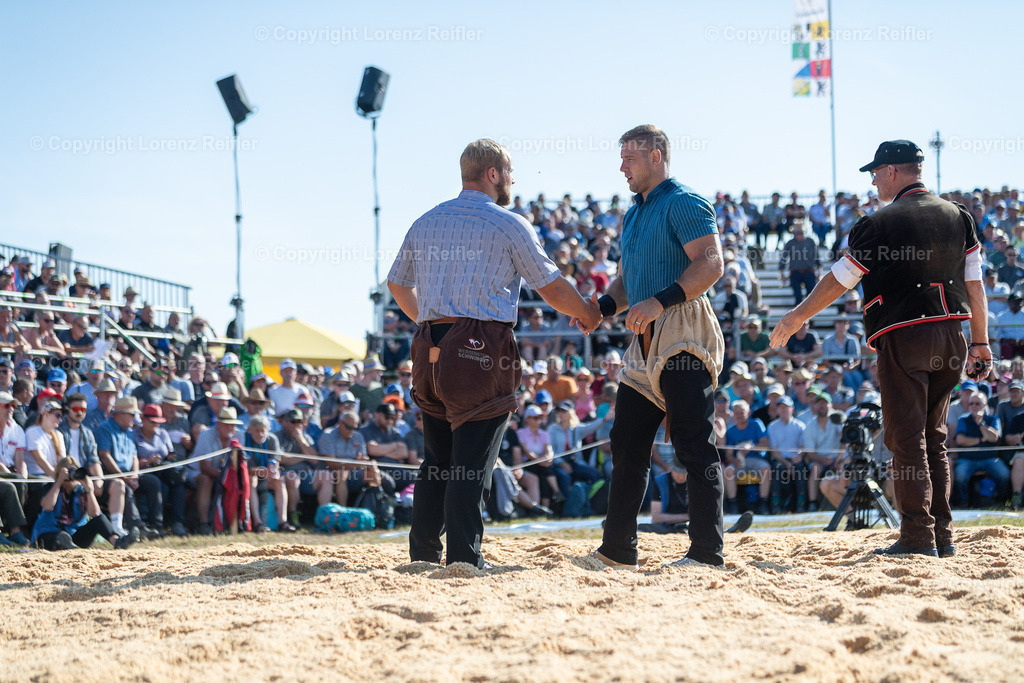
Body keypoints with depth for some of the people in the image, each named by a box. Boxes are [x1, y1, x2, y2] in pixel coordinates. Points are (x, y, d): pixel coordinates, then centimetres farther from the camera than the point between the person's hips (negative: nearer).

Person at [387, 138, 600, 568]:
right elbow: (553, 290, 0)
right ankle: (464, 557, -7)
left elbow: (396, 283, 27)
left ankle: (423, 551, 15)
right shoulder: (509, 226, -3)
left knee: (437, 459, 14)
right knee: (472, 462, -5)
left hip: (431, 348, 6)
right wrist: (588, 313, 18)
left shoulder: (425, 223, 15)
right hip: (482, 352, -6)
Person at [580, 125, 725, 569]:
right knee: (627, 444, 9)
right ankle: (617, 550, 15)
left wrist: (660, 301, -26)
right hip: (646, 341, 10)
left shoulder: (684, 204, -6)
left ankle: (707, 552, -10)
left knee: (694, 447, -10)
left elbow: (710, 264, -17)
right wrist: (602, 307, 7)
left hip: (683, 335, -9)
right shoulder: (632, 215, 23)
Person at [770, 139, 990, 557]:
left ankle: (918, 536, -7)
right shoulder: (958, 216, 10)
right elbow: (974, 282, 10)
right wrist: (981, 342, 15)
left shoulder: (881, 223, -7)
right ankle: (941, 535, 12)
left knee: (906, 440, -3)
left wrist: (795, 319, 10)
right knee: (933, 438, 13)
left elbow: (838, 281, -2)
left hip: (904, 336, -6)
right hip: (951, 334, 6)